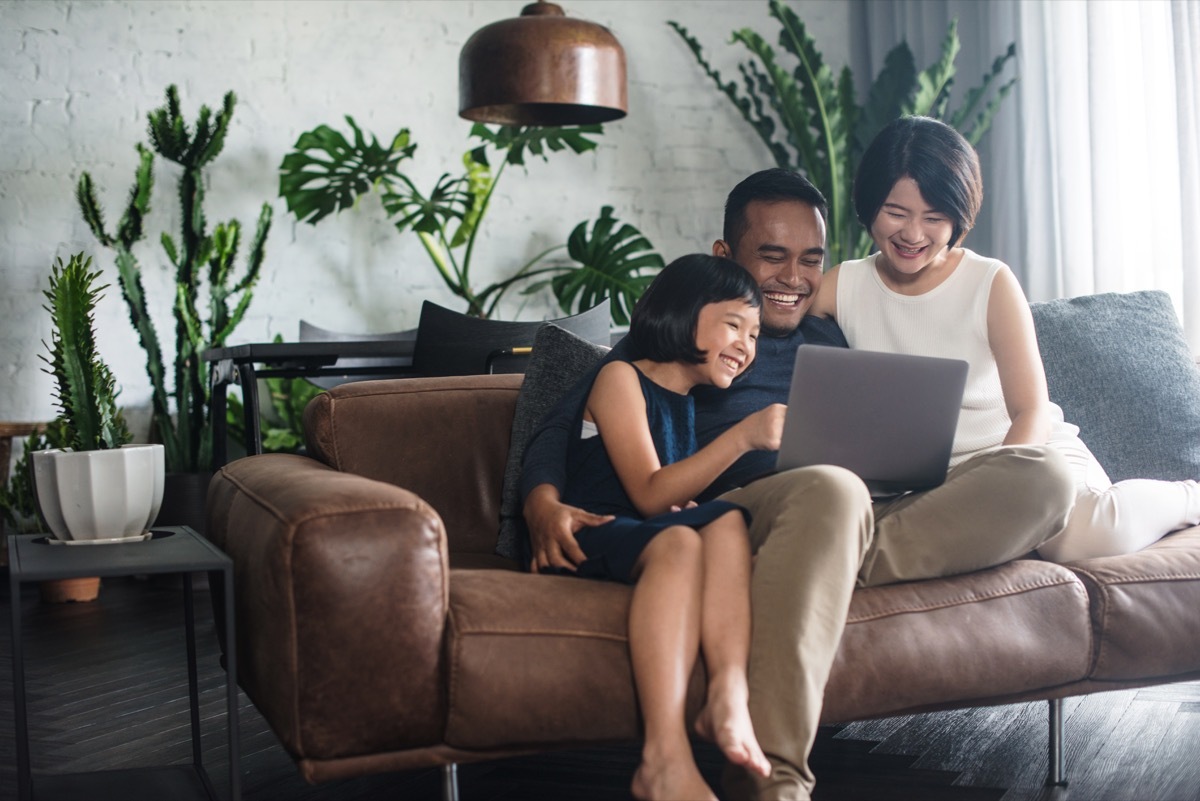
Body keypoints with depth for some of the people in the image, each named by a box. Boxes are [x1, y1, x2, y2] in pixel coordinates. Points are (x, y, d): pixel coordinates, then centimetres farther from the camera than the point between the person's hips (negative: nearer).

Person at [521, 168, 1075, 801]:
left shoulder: (832, 338, 31)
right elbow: (566, 422, 10)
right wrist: (543, 501, -14)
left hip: (874, 520, 5)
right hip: (735, 515, -4)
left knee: (1042, 472, -15)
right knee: (831, 488, -41)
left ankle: (847, 564, -34)